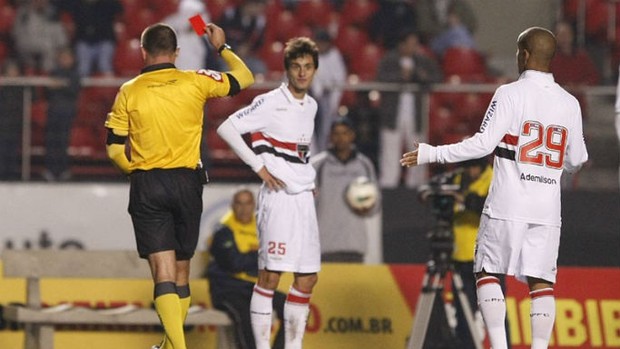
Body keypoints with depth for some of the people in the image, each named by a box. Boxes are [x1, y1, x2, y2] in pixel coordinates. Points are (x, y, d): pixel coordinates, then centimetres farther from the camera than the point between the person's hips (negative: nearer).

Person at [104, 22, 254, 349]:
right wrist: (222, 47, 28)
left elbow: (115, 148, 1)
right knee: (181, 269, 15)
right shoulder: (194, 82, -2)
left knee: (163, 270, -6)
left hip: (146, 187, -1)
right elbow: (243, 78, 12)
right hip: (186, 183, 1)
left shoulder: (129, 92, -2)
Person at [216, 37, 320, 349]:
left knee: (307, 278, 7)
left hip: (304, 197, 7)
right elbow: (227, 128, -12)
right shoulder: (270, 103, -9)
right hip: (278, 196, -7)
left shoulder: (310, 106, 13)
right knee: (270, 274, -8)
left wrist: (308, 179, 14)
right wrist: (260, 166, -14)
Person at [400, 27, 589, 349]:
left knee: (487, 273, 7)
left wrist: (432, 154, -6)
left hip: (508, 205, -3)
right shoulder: (569, 103, 6)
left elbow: (483, 144, -12)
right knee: (541, 282, 4)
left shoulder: (510, 94, -7)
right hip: (548, 210, 3)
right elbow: (575, 161, 13)